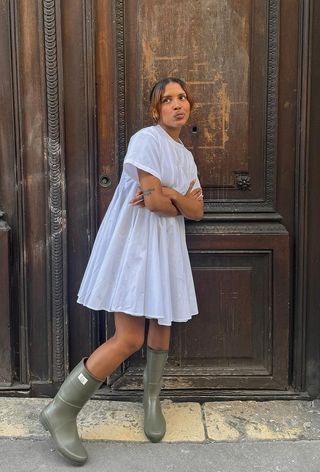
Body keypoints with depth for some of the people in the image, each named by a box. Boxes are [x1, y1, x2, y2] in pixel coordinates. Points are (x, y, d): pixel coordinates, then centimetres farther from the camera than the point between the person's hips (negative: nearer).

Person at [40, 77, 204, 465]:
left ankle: (151, 399, 34)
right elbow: (154, 202, -18)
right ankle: (61, 411, -1)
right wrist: (183, 202, 0)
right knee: (129, 339, -12)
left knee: (161, 328, 12)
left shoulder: (186, 156, 17)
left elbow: (197, 211, 6)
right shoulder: (146, 139, -9)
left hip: (166, 248, 8)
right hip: (134, 244, -8)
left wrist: (169, 195, -12)